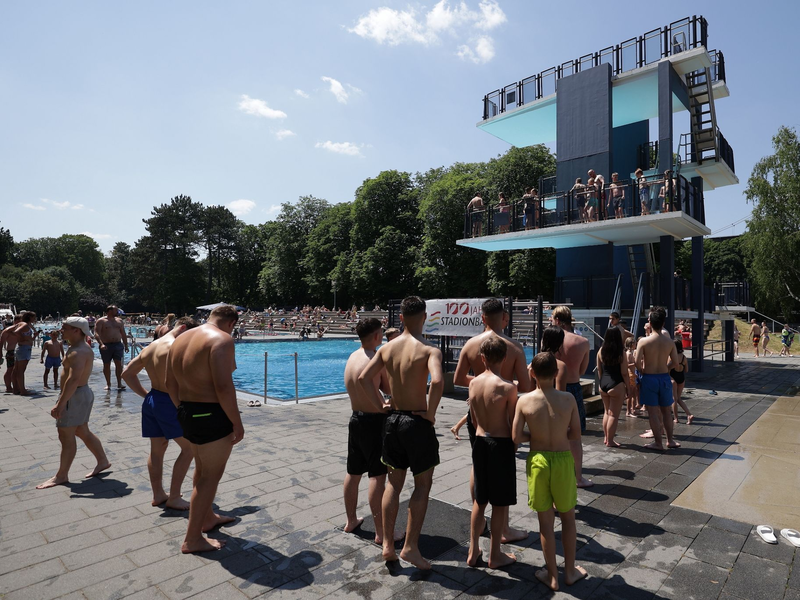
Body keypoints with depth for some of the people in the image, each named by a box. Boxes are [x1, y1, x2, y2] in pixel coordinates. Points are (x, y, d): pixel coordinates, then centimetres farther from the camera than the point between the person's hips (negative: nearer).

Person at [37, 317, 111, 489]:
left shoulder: (78, 352, -21)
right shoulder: (84, 349, 12)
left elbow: (73, 379, -31)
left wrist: (60, 403, -32)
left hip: (74, 396, -11)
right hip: (83, 393, 11)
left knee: (66, 436, 0)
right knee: (82, 432, 18)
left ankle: (61, 476, 10)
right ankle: (103, 461, 26)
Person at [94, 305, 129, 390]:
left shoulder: (119, 320, 13)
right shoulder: (101, 321, -1)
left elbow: (123, 334, 17)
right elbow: (96, 334, -10)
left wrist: (126, 345, 13)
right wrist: (101, 344, -25)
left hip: (118, 345, 3)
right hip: (106, 346, -3)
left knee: (119, 363, -6)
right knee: (106, 365, 6)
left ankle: (119, 383, -3)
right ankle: (108, 384, 17)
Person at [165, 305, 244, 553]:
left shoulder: (181, 339, 11)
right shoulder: (222, 339, -17)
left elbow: (171, 383, 14)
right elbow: (223, 387, -25)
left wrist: (184, 410, 23)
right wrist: (237, 422, -16)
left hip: (187, 412, 9)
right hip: (212, 415, -9)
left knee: (202, 469, 24)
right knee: (211, 475, 5)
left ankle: (207, 518, 43)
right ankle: (192, 539, 16)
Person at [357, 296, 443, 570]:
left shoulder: (387, 348, 1)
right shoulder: (429, 350, -14)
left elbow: (364, 377, 0)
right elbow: (437, 381, -31)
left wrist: (381, 405, 7)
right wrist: (430, 413, -17)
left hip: (392, 420, 5)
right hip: (417, 422, -5)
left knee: (394, 483, 18)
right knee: (423, 485, 12)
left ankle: (388, 545, 26)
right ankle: (410, 547, 17)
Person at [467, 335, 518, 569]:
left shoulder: (473, 383, -3)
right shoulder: (507, 387, -18)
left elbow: (474, 420, 6)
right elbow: (512, 424, -11)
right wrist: (514, 446, 5)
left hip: (479, 442, 5)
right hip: (501, 444, -5)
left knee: (479, 500, 19)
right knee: (500, 503, 11)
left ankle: (473, 551, 31)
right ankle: (495, 555, 26)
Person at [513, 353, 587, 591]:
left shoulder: (524, 401, -13)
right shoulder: (568, 399, -11)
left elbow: (516, 437, -10)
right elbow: (576, 435, -4)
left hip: (537, 461, 0)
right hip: (563, 460, 1)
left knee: (546, 521, 14)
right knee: (568, 518, 21)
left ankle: (552, 575, 28)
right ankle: (570, 571, 36)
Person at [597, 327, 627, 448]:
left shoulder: (601, 351, 2)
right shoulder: (621, 352, -11)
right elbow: (624, 372, -9)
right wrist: (627, 388, 0)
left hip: (603, 384, 5)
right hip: (616, 385, -5)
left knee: (607, 412, 20)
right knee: (614, 415, 4)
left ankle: (606, 438, 28)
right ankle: (610, 441, 8)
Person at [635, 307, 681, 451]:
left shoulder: (644, 341, -15)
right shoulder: (669, 341, -5)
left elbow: (637, 362, -17)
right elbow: (675, 362, -1)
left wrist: (642, 371, 2)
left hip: (649, 378, -3)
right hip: (664, 377, 4)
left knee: (653, 412, 5)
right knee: (666, 410, 19)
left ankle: (658, 443, 12)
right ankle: (670, 440, 29)